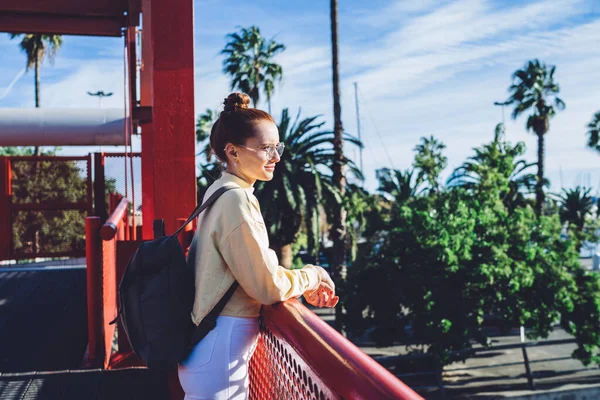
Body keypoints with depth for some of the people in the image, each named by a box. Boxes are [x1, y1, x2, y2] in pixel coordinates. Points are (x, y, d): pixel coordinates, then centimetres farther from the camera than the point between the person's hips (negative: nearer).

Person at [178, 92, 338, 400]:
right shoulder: (236, 199, -21)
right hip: (221, 351, -9)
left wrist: (304, 286, 4)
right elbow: (268, 287, -20)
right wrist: (313, 276, -3)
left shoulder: (220, 191, 6)